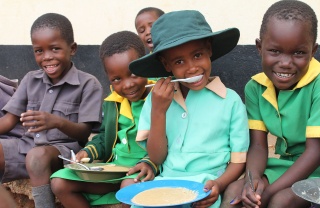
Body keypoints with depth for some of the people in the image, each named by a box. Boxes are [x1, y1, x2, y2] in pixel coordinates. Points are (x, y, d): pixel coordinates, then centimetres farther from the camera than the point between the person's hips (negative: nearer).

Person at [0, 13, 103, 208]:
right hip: (27, 145, 6)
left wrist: (58, 122, -30)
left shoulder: (88, 84, -5)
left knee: (37, 156, -36)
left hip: (65, 149, -5)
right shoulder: (31, 79, 11)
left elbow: (85, 133, -11)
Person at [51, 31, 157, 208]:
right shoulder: (113, 101, 11)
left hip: (142, 170, -7)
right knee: (60, 183, -2)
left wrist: (151, 162, -29)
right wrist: (89, 152, 6)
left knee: (130, 186, -41)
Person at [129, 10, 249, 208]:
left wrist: (219, 184, -16)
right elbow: (157, 158, 4)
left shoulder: (230, 100, 0)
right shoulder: (158, 99, 6)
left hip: (204, 189, -2)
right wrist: (158, 112, -8)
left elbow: (239, 161, 4)